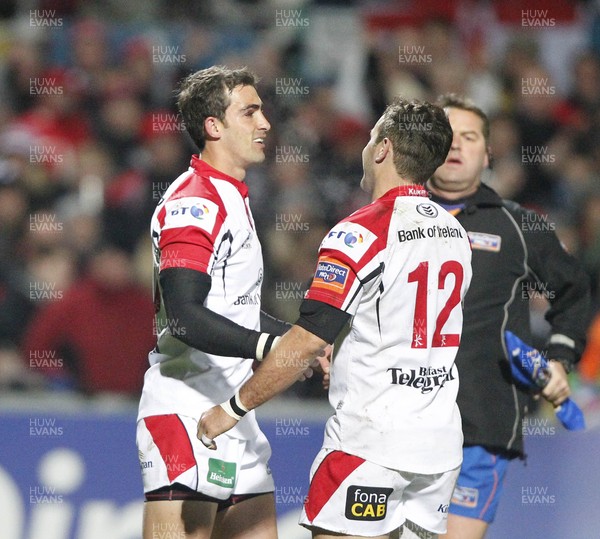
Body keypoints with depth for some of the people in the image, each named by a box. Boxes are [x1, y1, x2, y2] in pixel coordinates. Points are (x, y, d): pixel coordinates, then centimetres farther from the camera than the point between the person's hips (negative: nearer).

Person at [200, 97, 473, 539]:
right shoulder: (455, 233, 10)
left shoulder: (362, 233, -13)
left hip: (373, 439, -7)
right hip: (442, 437, 7)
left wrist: (233, 409, -10)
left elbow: (308, 340, -17)